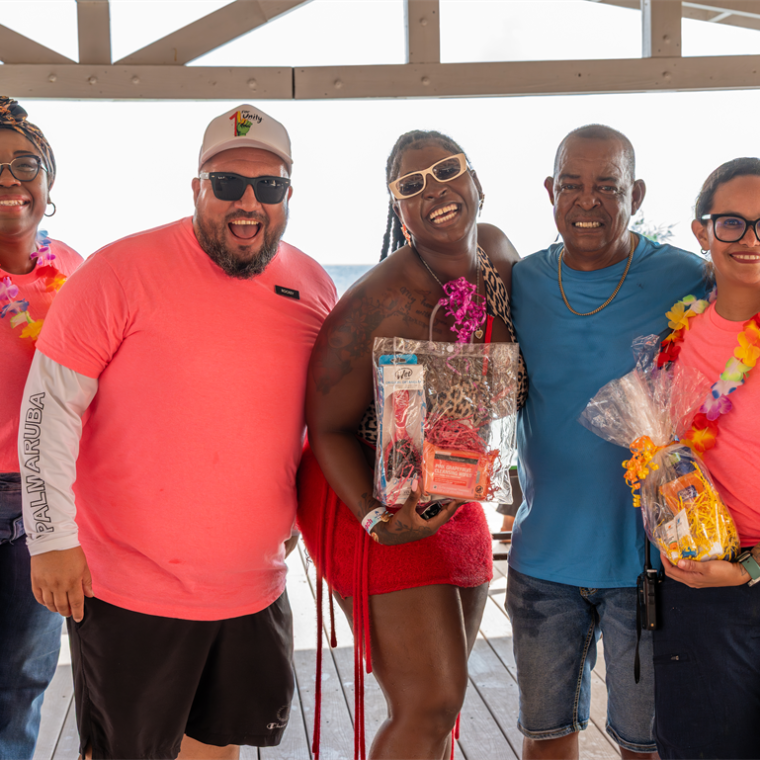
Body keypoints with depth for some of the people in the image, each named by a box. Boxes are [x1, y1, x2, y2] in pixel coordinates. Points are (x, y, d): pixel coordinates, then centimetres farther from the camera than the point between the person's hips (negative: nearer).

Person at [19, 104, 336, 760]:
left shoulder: (315, 287, 3)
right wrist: (52, 539, -14)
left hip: (255, 588, 5)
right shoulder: (125, 271, -13)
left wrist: (298, 507, 13)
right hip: (127, 589, -4)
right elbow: (50, 403, -11)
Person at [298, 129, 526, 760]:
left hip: (457, 498, 8)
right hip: (368, 500, -7)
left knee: (443, 695, 17)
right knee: (429, 706, -10)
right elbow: (328, 426, -17)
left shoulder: (498, 253, -3)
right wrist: (378, 519, -29)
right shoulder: (377, 304, -25)